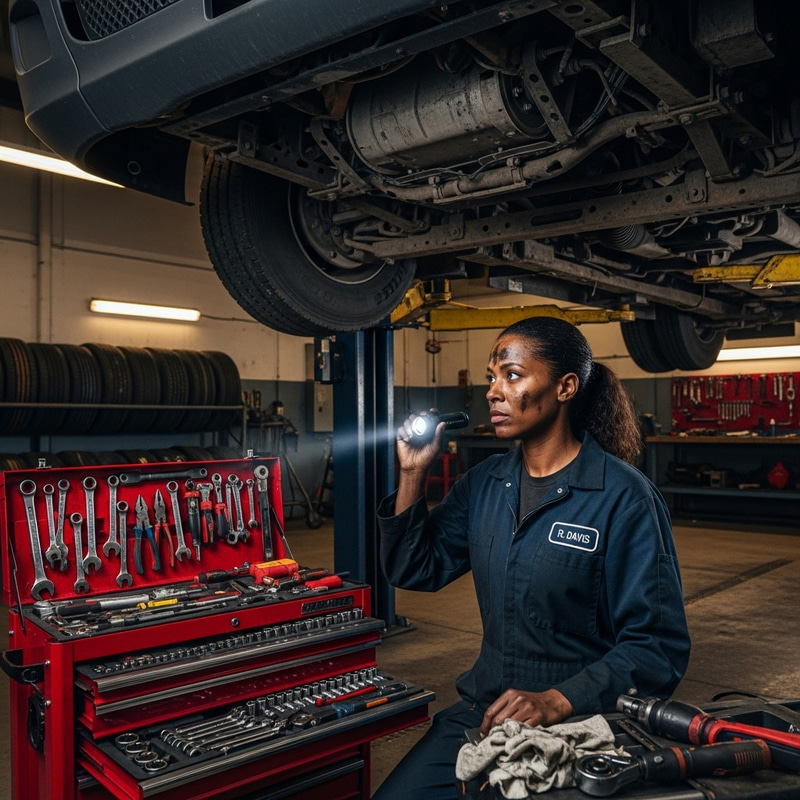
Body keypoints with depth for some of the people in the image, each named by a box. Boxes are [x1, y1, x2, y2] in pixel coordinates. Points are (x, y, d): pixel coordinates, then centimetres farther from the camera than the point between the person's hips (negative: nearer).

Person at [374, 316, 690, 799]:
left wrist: (557, 702, -27)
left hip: (580, 724, -4)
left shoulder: (625, 499, -15)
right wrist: (413, 473, -4)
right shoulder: (484, 483, 3)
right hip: (483, 713, 5)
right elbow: (414, 571, 8)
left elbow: (659, 646, -15)